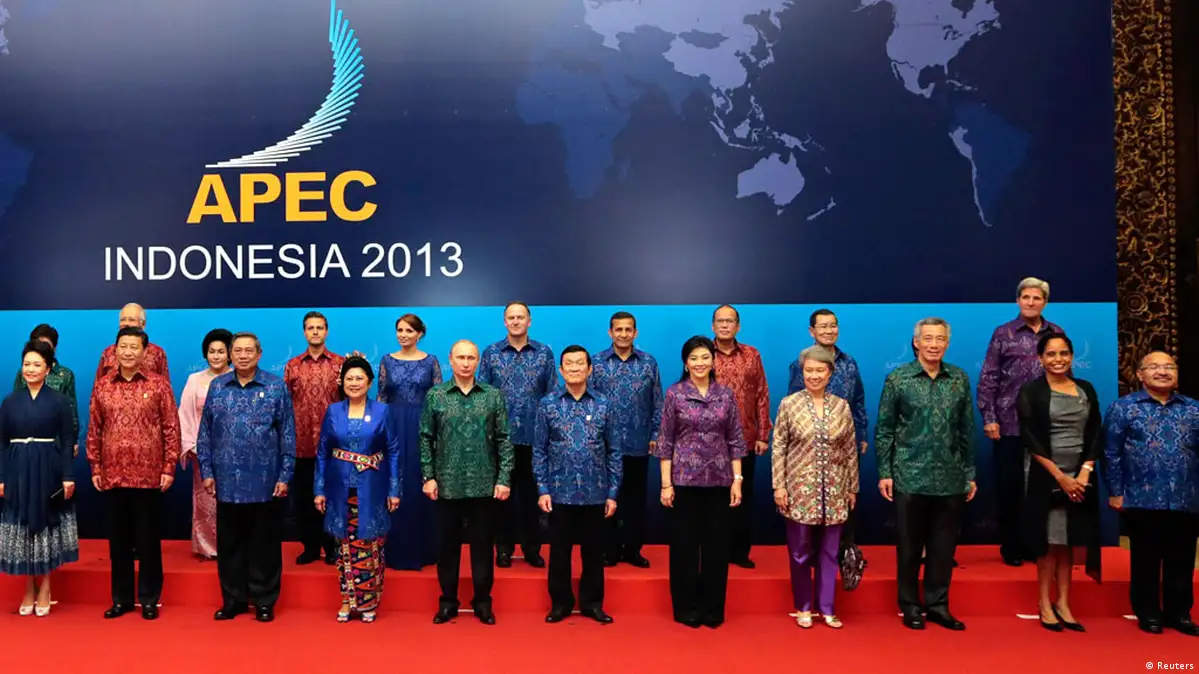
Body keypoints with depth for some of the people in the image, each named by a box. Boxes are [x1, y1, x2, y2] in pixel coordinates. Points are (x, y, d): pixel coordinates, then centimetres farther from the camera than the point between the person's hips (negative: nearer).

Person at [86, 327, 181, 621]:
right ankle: (121, 598, 23)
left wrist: (169, 468, -6)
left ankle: (149, 598, 16)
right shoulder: (102, 386, 7)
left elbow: (171, 429, -2)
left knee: (148, 539, 5)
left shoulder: (159, 385, -1)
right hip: (113, 475, 3)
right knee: (118, 539, 11)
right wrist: (95, 468, 4)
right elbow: (94, 431, 10)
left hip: (149, 475, -3)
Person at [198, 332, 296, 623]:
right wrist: (207, 471, 2)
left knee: (264, 544, 7)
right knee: (229, 544, 12)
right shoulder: (217, 386, 5)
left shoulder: (276, 387, -2)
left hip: (264, 482, -2)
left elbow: (287, 434, -2)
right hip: (227, 481, 3)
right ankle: (233, 599, 25)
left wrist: (285, 476, -6)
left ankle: (264, 601, 18)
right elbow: (205, 432, 9)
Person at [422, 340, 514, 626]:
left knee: (482, 544, 7)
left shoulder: (494, 396, 1)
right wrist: (428, 477, -3)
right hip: (447, 484, 0)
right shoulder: (435, 396, 2)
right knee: (448, 544, 9)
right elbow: (426, 439, 3)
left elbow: (504, 440, 1)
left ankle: (482, 602, 20)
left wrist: (504, 479, -5)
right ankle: (448, 601, 22)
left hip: (484, 485, 0)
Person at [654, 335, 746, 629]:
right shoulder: (675, 394, -1)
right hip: (684, 478, -2)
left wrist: (737, 479, 0)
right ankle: (686, 608, 19)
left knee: (717, 545, 7)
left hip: (719, 479, 2)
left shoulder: (726, 394, 4)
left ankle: (713, 608, 20)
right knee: (685, 545, 5)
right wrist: (666, 483, -6)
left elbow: (735, 440, 6)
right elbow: (665, 441, -1)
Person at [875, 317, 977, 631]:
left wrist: (970, 474, 7)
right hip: (909, 478, -2)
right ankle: (910, 605, 20)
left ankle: (938, 604, 22)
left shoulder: (960, 379, 5)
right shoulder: (897, 379, -2)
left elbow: (967, 430, 8)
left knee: (944, 546, 9)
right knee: (909, 546, 7)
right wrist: (884, 473, -5)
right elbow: (884, 430, -1)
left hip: (951, 480, 2)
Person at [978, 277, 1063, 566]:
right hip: (1010, 424, -2)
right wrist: (989, 419, -8)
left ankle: (1038, 544, 23)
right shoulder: (1003, 333, 0)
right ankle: (1011, 547, 17)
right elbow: (988, 379, -2)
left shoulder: (1056, 333, 7)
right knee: (1009, 487, 4)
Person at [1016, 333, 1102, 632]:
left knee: (1068, 542, 8)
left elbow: (1096, 434, 5)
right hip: (1046, 477, -3)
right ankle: (1045, 603, 12)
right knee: (1048, 541, 2)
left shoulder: (1086, 389, 8)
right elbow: (1029, 439, -10)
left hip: (1080, 477, 3)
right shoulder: (1030, 391, -4)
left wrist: (1084, 474, -8)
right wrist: (1060, 477, -14)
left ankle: (1063, 603, 16)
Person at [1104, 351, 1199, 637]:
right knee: (1145, 560, 7)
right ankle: (1148, 613, 20)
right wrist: (1115, 492, -5)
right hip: (1142, 500, -3)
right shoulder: (1123, 407, 0)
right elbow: (1111, 453, -2)